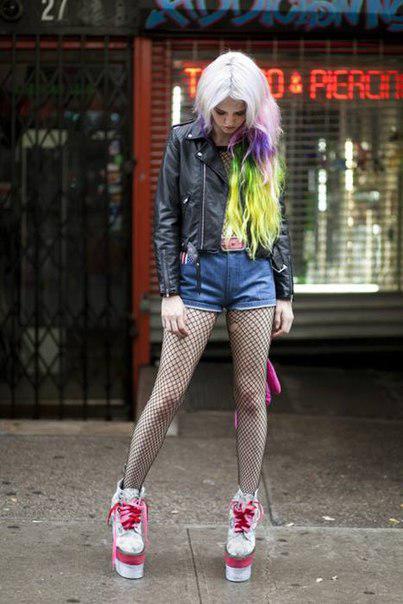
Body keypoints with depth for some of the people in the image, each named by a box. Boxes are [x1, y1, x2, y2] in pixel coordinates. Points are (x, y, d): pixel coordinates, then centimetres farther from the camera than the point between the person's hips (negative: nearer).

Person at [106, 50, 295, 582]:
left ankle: (247, 508, 17)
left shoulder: (263, 149, 10)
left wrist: (285, 294, 9)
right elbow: (165, 219, 2)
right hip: (198, 273, -2)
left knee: (251, 397, 5)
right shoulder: (184, 141, 4)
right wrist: (169, 293, -5)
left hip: (255, 275, 2)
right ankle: (129, 497, 11)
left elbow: (279, 224, 14)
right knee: (168, 394, -4)